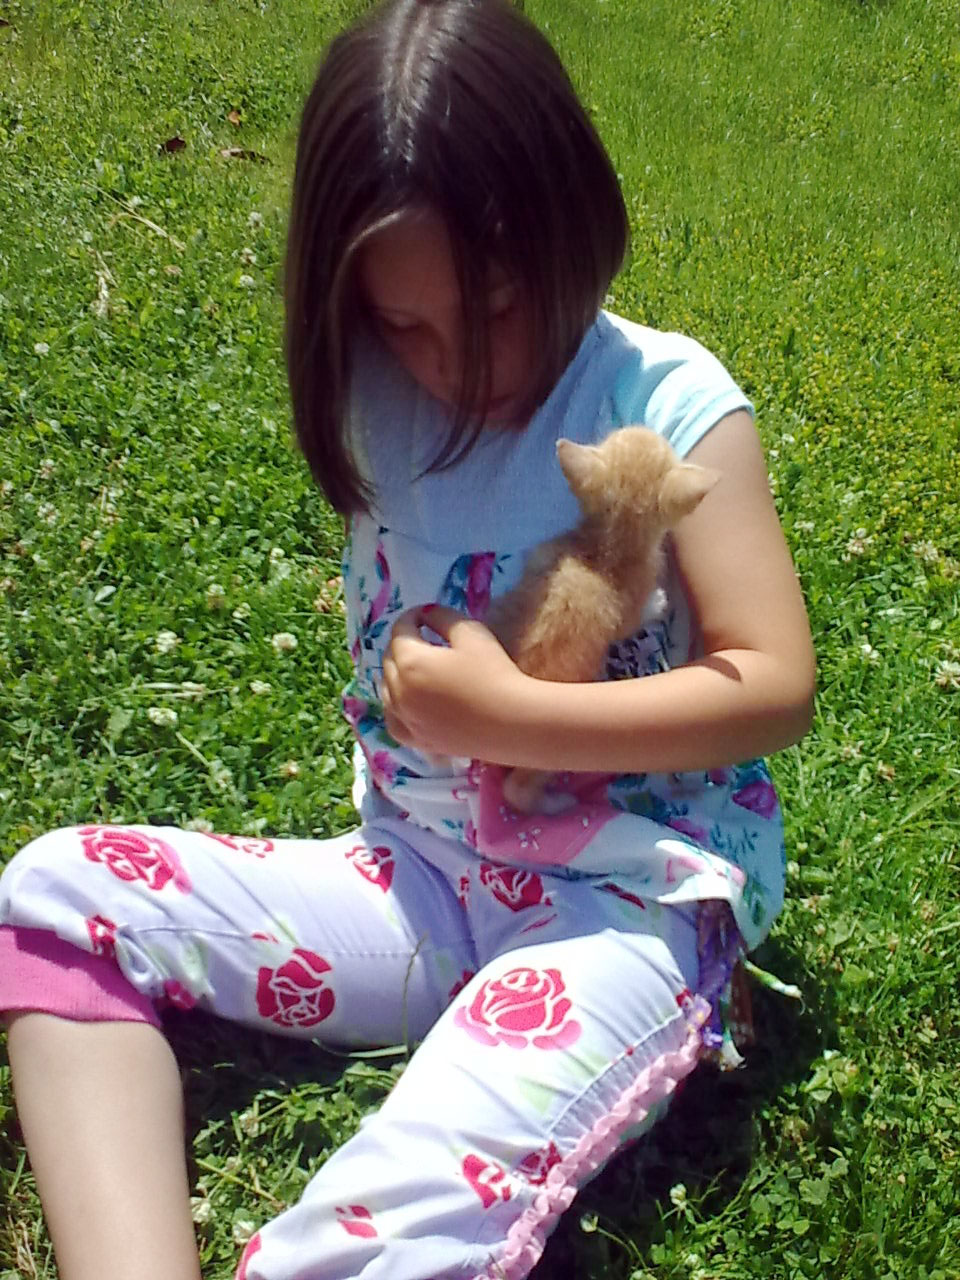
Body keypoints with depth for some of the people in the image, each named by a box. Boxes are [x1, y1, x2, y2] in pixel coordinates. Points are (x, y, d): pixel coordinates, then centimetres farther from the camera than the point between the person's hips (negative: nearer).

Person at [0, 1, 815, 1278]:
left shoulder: (669, 404, -10)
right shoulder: (379, 399, 2)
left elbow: (777, 685, -13)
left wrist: (502, 713, -15)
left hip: (631, 901, -5)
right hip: (424, 873, 6)